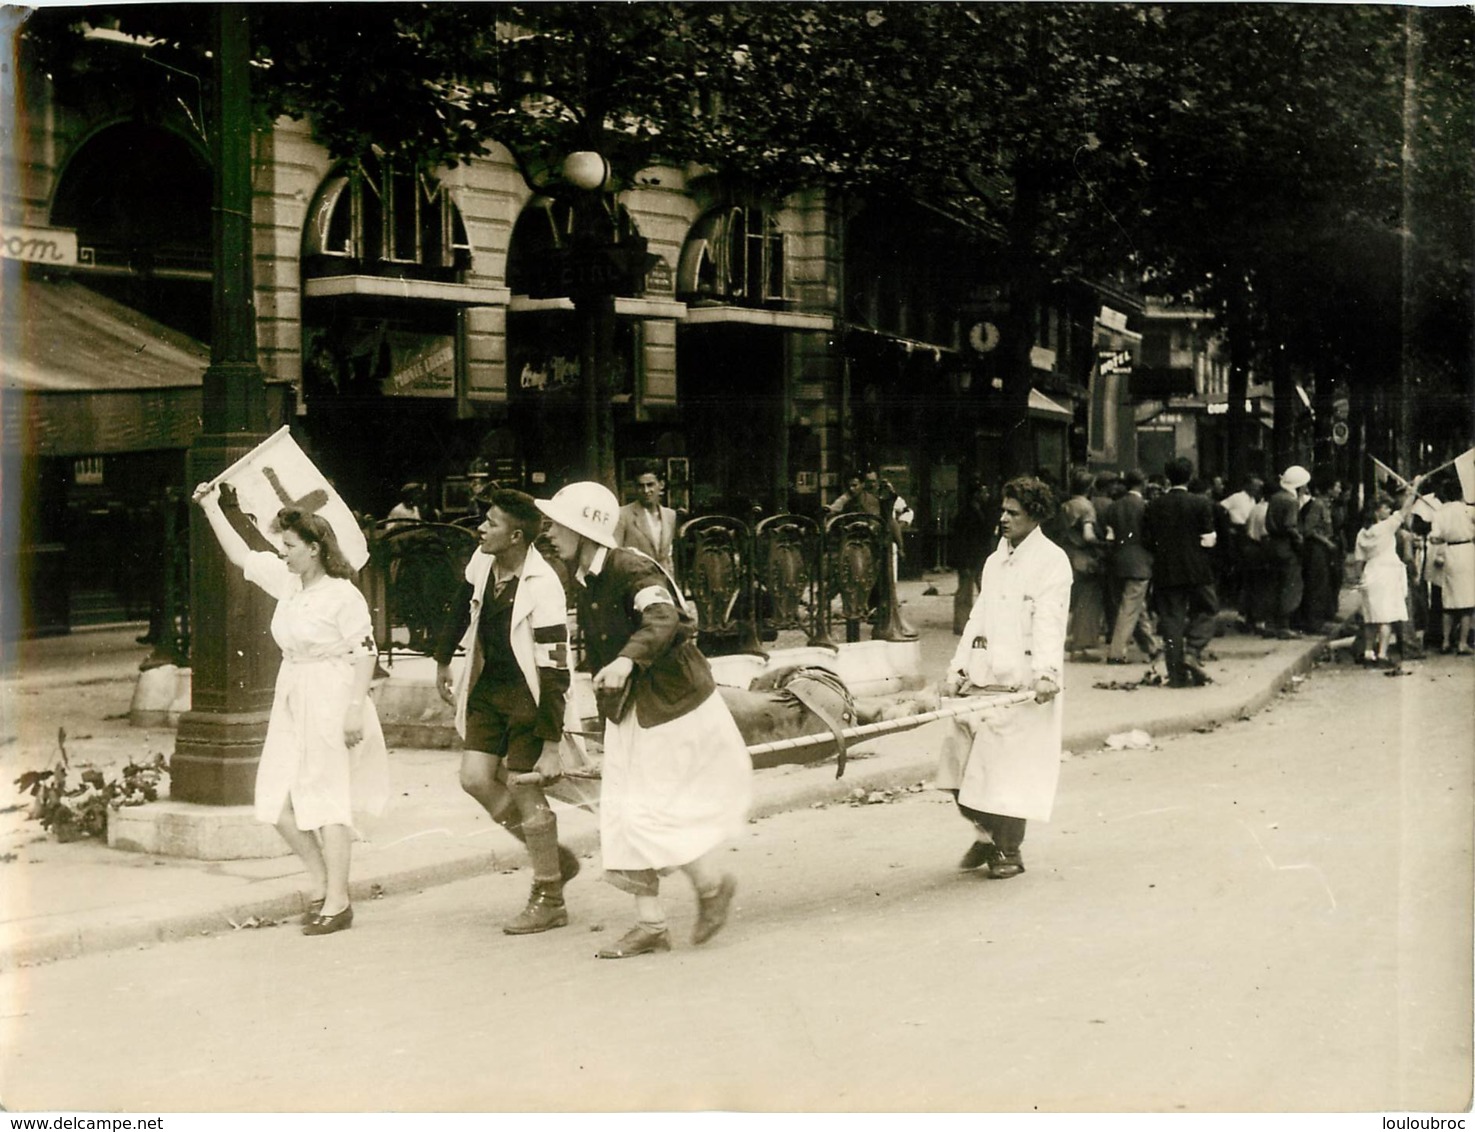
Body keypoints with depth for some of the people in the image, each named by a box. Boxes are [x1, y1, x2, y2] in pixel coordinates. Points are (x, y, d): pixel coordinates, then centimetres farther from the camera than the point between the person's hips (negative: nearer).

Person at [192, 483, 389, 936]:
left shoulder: (343, 594, -14)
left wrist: (355, 710, -20)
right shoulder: (287, 580, 9)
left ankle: (337, 903, 3)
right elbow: (241, 556, 20)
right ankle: (320, 884, 19)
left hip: (330, 701, -8)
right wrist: (212, 508, 19)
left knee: (325, 800, -4)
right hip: (292, 699, 8)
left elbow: (365, 652, -15)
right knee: (277, 801, 6)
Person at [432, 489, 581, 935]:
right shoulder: (482, 561, -3)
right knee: (476, 778, 3)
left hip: (525, 693, -8)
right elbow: (462, 606, 19)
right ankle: (554, 858, 20)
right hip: (487, 684, 8)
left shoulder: (542, 587, -24)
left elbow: (554, 668, -24)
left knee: (524, 787, -4)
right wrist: (443, 661, 25)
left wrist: (551, 737, -24)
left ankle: (548, 899, 9)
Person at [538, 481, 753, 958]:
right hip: (625, 708, 9)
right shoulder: (582, 580, 6)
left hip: (671, 703, -9)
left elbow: (662, 618, -39)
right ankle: (650, 924, 12)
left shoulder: (631, 570, -21)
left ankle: (712, 884, 15)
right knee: (622, 813, 5)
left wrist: (626, 660, -52)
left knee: (647, 811, -8)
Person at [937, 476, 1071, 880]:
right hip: (986, 676, 7)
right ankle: (987, 834, 23)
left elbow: (1049, 621, -15)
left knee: (1010, 769, -3)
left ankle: (1009, 852, 11)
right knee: (961, 759, 5)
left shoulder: (1051, 560, -4)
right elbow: (979, 615, 17)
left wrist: (1047, 673, -28)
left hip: (1024, 682, -7)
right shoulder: (996, 559, 19)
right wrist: (958, 668, 8)